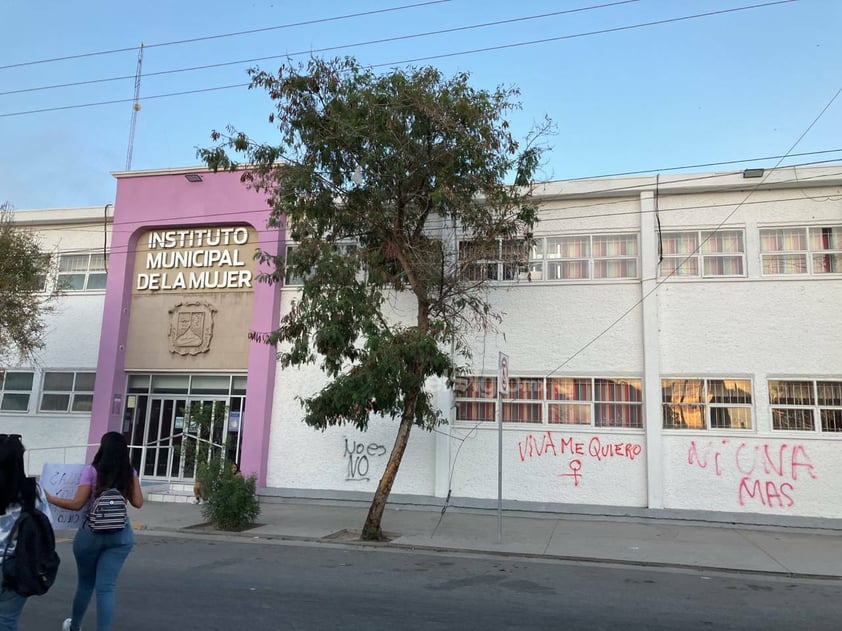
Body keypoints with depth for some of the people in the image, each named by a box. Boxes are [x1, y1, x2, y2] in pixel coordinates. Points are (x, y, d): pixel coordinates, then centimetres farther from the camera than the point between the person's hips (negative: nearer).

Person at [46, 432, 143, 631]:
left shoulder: (92, 471, -8)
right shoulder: (130, 473, 0)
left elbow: (77, 504, -11)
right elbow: (138, 503, 0)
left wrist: (49, 498, 1)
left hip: (91, 533, -1)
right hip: (121, 534, 1)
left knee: (85, 584, 20)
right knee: (106, 588, 3)